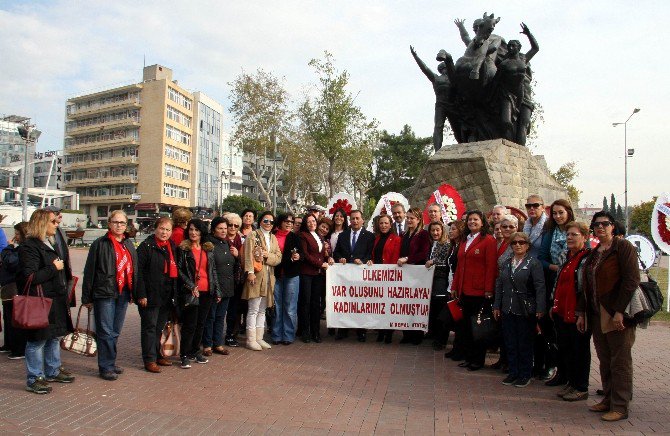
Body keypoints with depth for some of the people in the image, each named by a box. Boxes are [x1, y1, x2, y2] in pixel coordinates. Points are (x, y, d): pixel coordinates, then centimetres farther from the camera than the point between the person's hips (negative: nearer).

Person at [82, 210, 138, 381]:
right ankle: (106, 367, 7)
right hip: (104, 294, -6)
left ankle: (110, 362, 26)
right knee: (106, 332, -3)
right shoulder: (100, 244, -5)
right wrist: (87, 297, -6)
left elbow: (134, 270, 17)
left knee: (115, 331, 14)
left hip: (123, 294, 6)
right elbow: (89, 271, -5)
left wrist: (134, 292, 13)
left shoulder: (129, 245, 13)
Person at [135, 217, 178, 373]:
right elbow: (139, 271, -13)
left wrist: (174, 293, 12)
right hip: (151, 295, -6)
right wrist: (141, 294, -17)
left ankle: (157, 355, 27)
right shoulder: (146, 246, -9)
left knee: (160, 327, 16)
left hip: (167, 296, 6)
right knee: (149, 327, 1)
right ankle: (150, 360, 8)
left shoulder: (172, 247, 12)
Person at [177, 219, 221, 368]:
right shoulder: (183, 248, -2)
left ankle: (195, 351, 24)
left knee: (201, 324, 11)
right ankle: (185, 355, 8)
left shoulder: (209, 248, 11)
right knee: (190, 325, -3)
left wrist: (217, 290, 10)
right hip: (190, 292, -4)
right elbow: (179, 270, -6)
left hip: (206, 292, 5)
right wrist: (191, 286, -13)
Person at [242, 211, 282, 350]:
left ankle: (259, 338, 19)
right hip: (256, 276, -6)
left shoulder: (273, 238, 17)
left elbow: (278, 258, 9)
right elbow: (248, 255, -11)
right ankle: (251, 340, 3)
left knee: (262, 310, 12)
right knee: (253, 310, -4)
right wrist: (250, 272, -21)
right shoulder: (252, 235, -2)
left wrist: (268, 255, -10)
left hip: (269, 277, 6)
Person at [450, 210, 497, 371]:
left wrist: (489, 290, -16)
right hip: (465, 290, 7)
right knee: (467, 325, 11)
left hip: (480, 291, -7)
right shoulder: (465, 241, 17)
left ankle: (478, 360, 13)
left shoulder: (488, 240, -6)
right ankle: (469, 357, 22)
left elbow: (491, 266, -11)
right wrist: (455, 286, 13)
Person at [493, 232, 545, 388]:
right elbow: (499, 285, 13)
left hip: (525, 310, -5)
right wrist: (497, 306, 9)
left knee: (525, 344, 6)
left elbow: (540, 287, -11)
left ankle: (525, 374, 19)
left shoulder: (534, 263, -5)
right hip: (508, 310, 5)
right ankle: (513, 372, 23)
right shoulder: (506, 264, 12)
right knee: (510, 343, 10)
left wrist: (540, 309, -17)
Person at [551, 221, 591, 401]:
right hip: (562, 312, 8)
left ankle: (582, 388, 18)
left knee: (580, 350, 5)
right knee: (564, 349, 15)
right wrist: (555, 306, 19)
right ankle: (571, 383, 30)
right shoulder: (567, 257, 15)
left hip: (578, 313, -8)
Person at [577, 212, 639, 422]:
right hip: (597, 315, 7)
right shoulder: (593, 254, 15)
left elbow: (631, 280, -15)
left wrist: (620, 311, -20)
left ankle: (620, 407, 7)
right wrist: (581, 313, 13)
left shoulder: (623, 247, -7)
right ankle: (608, 399, 22)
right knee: (604, 360, 12)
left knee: (620, 361, 0)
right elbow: (586, 286, 17)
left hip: (618, 314, -7)